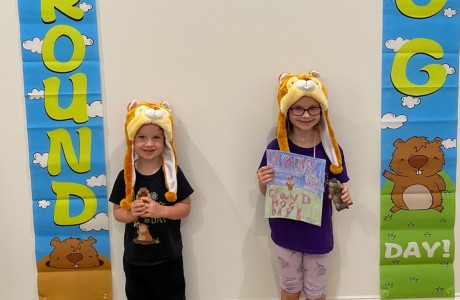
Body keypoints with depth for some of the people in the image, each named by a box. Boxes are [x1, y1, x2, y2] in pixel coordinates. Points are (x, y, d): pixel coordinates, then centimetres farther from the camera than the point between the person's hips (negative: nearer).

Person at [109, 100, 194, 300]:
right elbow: (117, 212, 1)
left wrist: (161, 210, -23)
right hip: (134, 258, 3)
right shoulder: (126, 176, -5)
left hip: (168, 258, -2)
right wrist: (131, 213, -20)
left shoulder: (172, 172, -10)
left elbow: (185, 207, -7)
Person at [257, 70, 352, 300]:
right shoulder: (276, 147, -14)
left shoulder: (331, 148, -11)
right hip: (286, 232, 0)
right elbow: (267, 193, -3)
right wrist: (262, 183, -25)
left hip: (318, 233, 1)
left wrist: (344, 197, -21)